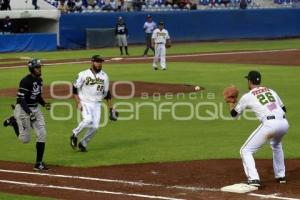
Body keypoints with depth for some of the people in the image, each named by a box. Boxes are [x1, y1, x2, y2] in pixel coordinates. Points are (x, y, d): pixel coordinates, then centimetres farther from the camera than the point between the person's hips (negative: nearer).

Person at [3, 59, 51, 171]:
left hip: (35, 109, 8)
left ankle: (39, 163, 6)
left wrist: (44, 104, 1)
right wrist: (29, 112, -30)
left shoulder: (39, 80, 7)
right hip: (23, 109, -8)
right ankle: (14, 121, 23)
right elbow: (21, 99, -22)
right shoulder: (26, 81, -19)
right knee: (25, 139, -2)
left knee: (42, 135, -2)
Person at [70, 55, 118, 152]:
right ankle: (75, 134, -3)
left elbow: (107, 93, 13)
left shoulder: (104, 76, 7)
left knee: (95, 127, -5)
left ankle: (83, 143, 16)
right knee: (88, 120, -27)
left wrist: (111, 108, 10)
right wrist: (78, 103, -11)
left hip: (97, 104, 4)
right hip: (85, 103, -4)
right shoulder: (83, 74, -4)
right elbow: (75, 89, -2)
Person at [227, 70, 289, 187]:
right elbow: (283, 109, 26)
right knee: (276, 144, 38)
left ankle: (253, 179, -12)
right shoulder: (271, 91, 23)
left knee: (246, 151, 5)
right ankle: (281, 176, 37)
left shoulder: (247, 96, 10)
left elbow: (234, 114, 22)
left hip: (269, 124, -6)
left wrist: (230, 103, 40)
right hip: (284, 123, 6)